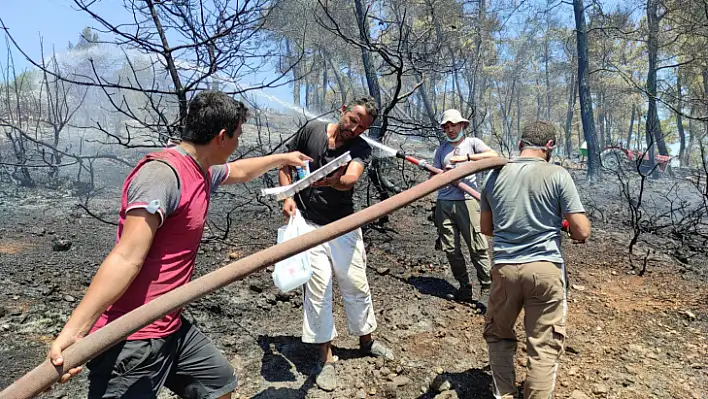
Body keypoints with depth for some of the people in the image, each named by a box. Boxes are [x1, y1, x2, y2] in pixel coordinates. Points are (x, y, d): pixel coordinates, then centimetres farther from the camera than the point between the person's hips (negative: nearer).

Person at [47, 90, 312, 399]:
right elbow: (126, 259, -28)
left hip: (170, 328, 10)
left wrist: (282, 158, 46)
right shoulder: (162, 174, -22)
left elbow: (239, 171, 31)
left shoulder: (202, 173, 9)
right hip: (130, 339, -10)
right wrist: (72, 331, -35)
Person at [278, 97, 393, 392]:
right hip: (308, 224, -1)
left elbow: (351, 177, -29)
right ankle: (326, 357, 12)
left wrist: (333, 181, -51)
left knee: (356, 285, 10)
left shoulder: (361, 149, -8)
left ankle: (365, 340, 34)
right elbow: (285, 162, 5)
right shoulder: (312, 130, -6)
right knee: (318, 288, -1)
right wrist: (288, 196, -9)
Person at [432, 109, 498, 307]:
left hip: (467, 201, -4)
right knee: (451, 249, 4)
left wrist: (466, 157, -16)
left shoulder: (472, 143, 8)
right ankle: (465, 287, 17)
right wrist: (442, 174, -5)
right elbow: (433, 177, 18)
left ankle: (486, 289, 0)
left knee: (477, 247, -8)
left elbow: (494, 155, -9)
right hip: (444, 203, 4)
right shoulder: (441, 149, 19)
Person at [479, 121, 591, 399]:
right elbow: (582, 232, -6)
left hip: (504, 268, 3)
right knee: (544, 345, 8)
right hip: (545, 269, -2)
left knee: (498, 334, 21)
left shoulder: (495, 175, 4)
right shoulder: (557, 175, -6)